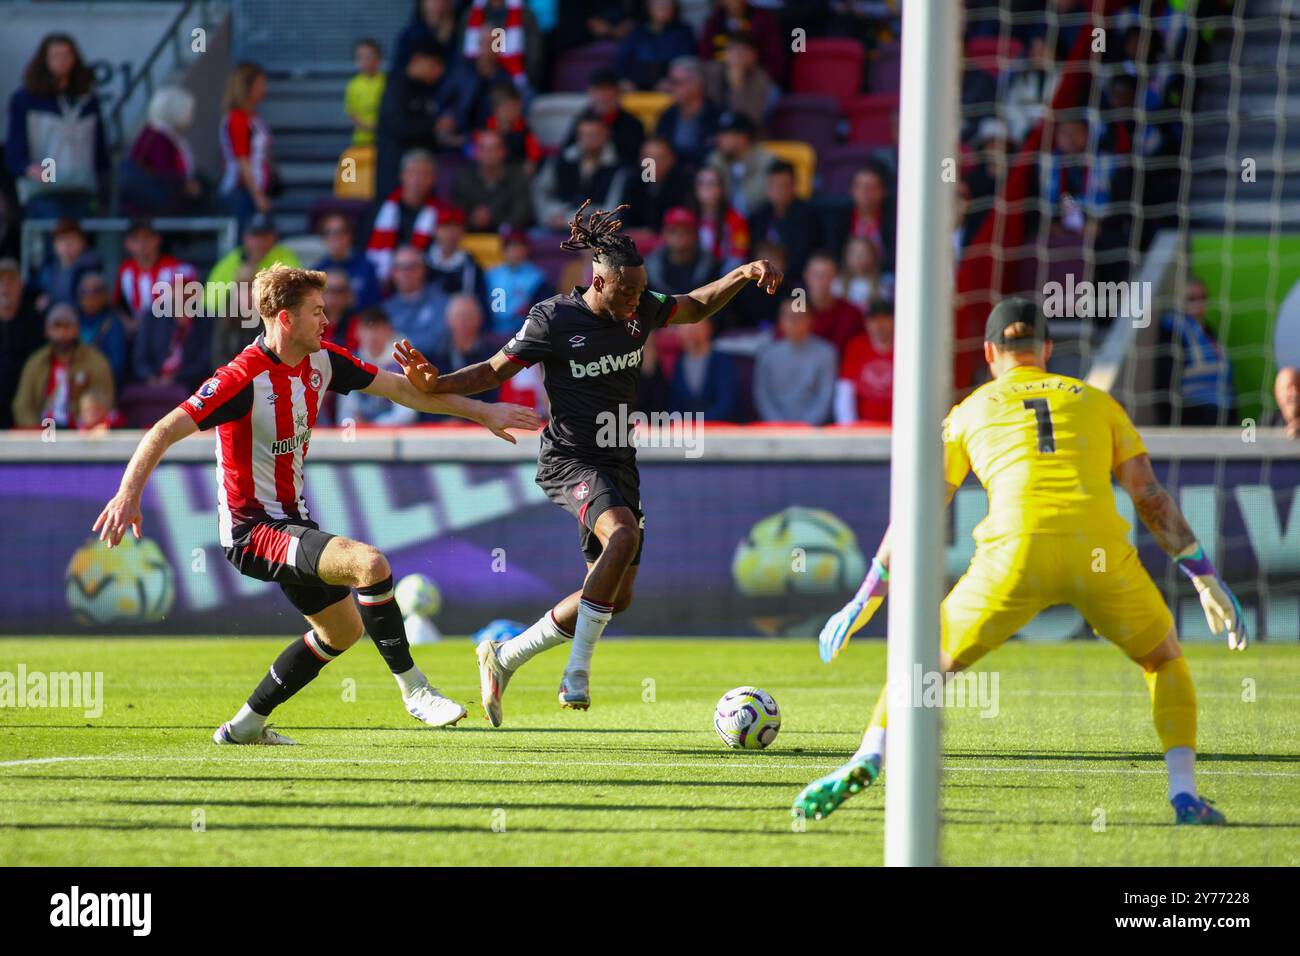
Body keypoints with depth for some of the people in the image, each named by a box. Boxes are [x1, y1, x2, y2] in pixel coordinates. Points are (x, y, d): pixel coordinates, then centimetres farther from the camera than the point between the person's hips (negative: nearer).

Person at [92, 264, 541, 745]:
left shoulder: (321, 359, 1)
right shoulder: (244, 377, -22)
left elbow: (400, 388, 10)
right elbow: (165, 431, -27)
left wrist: (483, 412, 11)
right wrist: (128, 493, -40)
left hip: (292, 521, 10)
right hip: (252, 529, -10)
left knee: (343, 629, 21)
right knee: (370, 563, -27)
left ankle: (246, 724, 28)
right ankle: (414, 691, -15)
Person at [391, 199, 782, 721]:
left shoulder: (639, 310, 3)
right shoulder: (552, 319, -12)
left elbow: (696, 307, 20)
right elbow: (494, 371, -6)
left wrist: (743, 275, 4)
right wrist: (436, 384, -22)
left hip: (618, 463, 7)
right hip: (569, 459, -7)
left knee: (616, 596, 4)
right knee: (623, 534, -34)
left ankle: (505, 657, 19)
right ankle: (577, 673, -26)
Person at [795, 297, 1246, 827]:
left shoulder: (969, 411, 23)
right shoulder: (1095, 401, 25)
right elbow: (1151, 497, 18)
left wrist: (864, 602, 27)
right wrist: (1207, 580, 21)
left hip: (1016, 551, 0)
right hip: (1099, 549, 1)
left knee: (931, 660, 19)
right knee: (1165, 660, 25)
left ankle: (869, 758, -5)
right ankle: (1184, 794, 8)